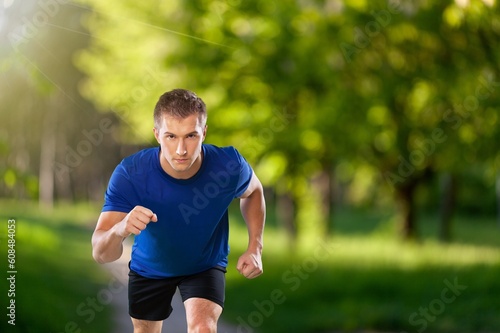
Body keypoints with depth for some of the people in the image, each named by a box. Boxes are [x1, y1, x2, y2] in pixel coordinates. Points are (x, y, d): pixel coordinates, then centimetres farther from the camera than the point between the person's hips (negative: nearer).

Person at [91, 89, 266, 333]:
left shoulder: (229, 166, -31)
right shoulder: (130, 174, -35)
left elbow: (253, 191, -3)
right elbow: (100, 254, -39)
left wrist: (255, 247, -16)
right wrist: (120, 230, -62)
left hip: (206, 265, -1)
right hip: (149, 267, 1)